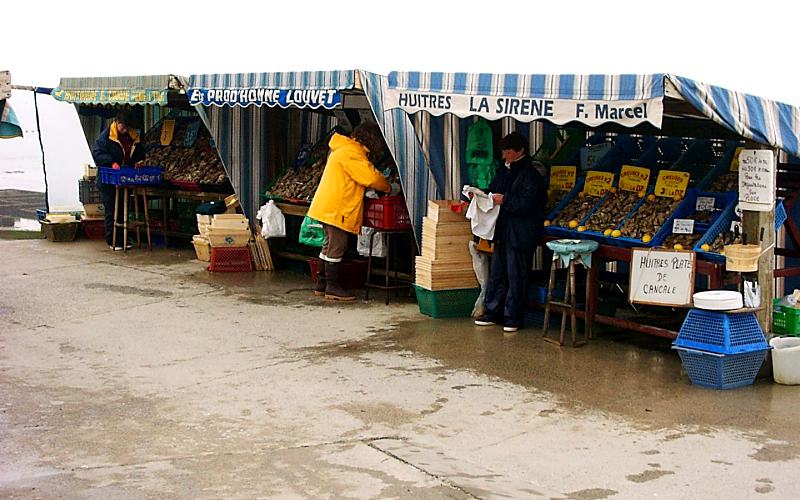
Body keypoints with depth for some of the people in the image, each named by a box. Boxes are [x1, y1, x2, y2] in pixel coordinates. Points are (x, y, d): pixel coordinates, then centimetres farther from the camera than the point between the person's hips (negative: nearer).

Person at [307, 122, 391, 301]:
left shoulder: (342, 149, 18)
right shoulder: (351, 153, -17)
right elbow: (371, 177, -20)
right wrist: (388, 187, -4)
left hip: (326, 207, 11)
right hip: (336, 209, -11)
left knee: (329, 245, 15)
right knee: (337, 247, -5)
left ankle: (321, 284, 21)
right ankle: (332, 287, 0)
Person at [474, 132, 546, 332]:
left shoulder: (530, 175, -12)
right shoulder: (503, 170, 13)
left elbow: (527, 204, -20)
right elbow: (494, 190, 23)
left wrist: (504, 200, -21)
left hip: (520, 235, -8)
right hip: (503, 231, 8)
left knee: (516, 276, 0)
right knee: (496, 273, 12)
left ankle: (513, 317, 8)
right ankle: (492, 313, 21)